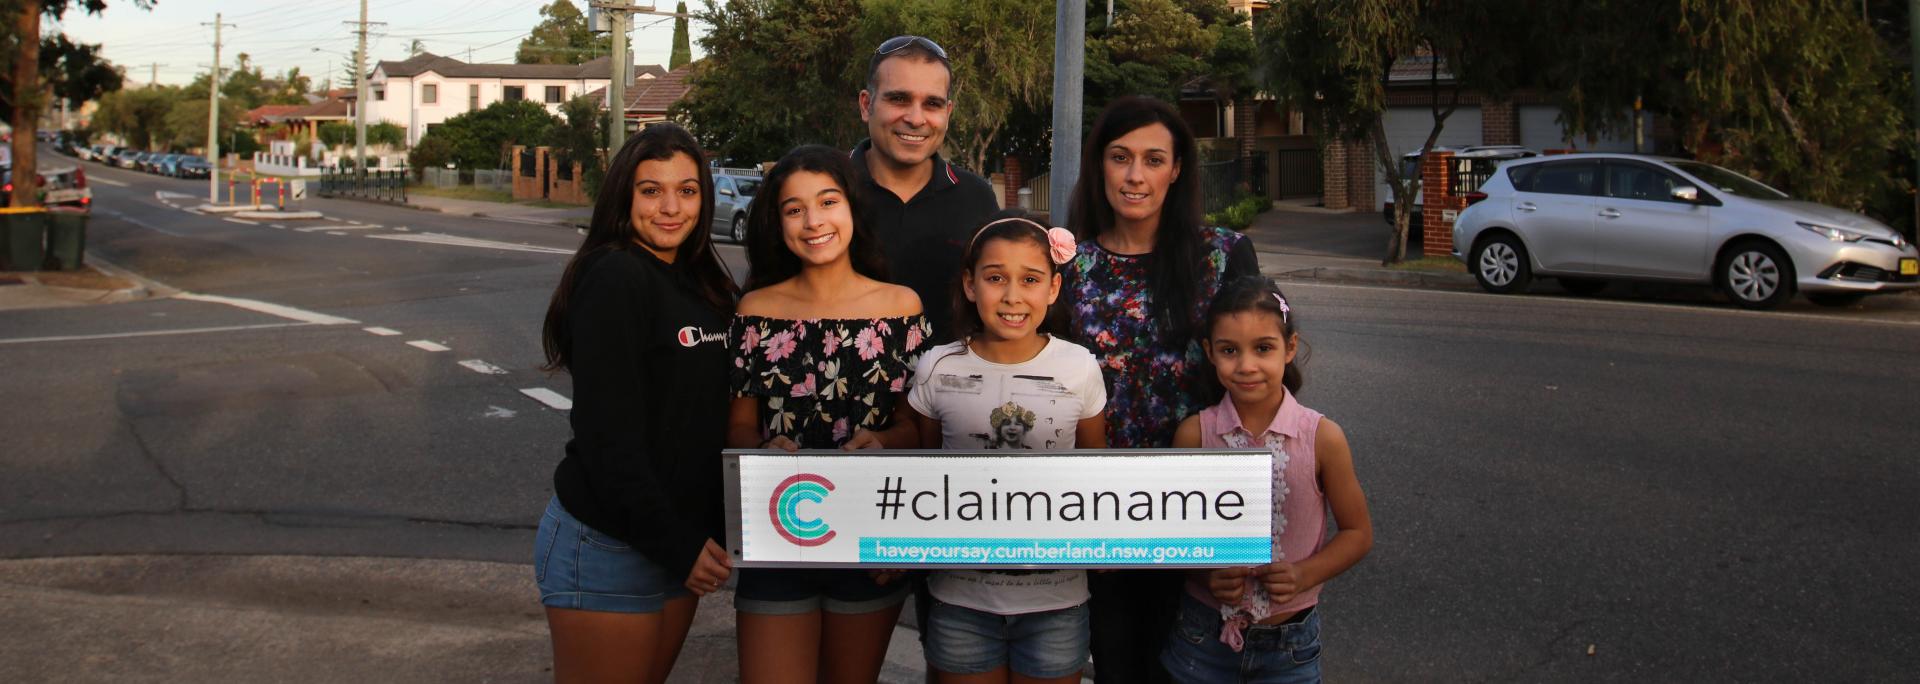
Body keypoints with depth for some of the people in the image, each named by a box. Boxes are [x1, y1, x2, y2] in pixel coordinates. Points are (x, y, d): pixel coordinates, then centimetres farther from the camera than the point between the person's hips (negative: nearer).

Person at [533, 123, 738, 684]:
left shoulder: (703, 284, 9)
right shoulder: (615, 278, -15)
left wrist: (701, 536, 5)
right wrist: (677, 545, -17)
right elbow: (609, 434, -19)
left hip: (683, 539, 8)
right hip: (607, 548, -8)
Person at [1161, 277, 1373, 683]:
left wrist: (1303, 575, -16)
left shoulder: (1323, 438, -10)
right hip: (1204, 634, 1)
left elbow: (1357, 533, -1)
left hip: (1290, 646, 0)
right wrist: (1205, 575, -16)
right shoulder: (1194, 433, -8)